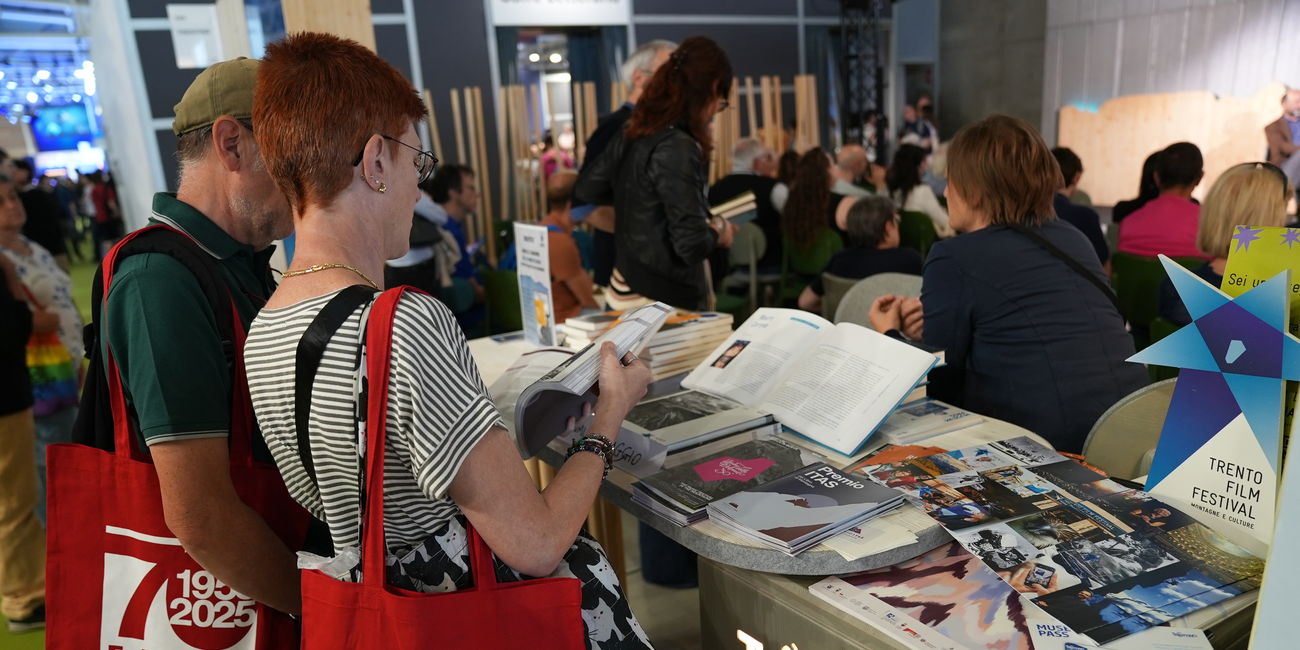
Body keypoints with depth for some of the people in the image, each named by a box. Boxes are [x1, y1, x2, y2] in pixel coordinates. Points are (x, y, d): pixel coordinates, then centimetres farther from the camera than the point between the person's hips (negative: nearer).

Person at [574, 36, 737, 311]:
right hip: (664, 299, -9)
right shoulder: (676, 148, -23)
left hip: (627, 286, 9)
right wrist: (718, 232, -6)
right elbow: (691, 244, -26)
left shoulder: (630, 134, 3)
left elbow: (586, 188, 17)